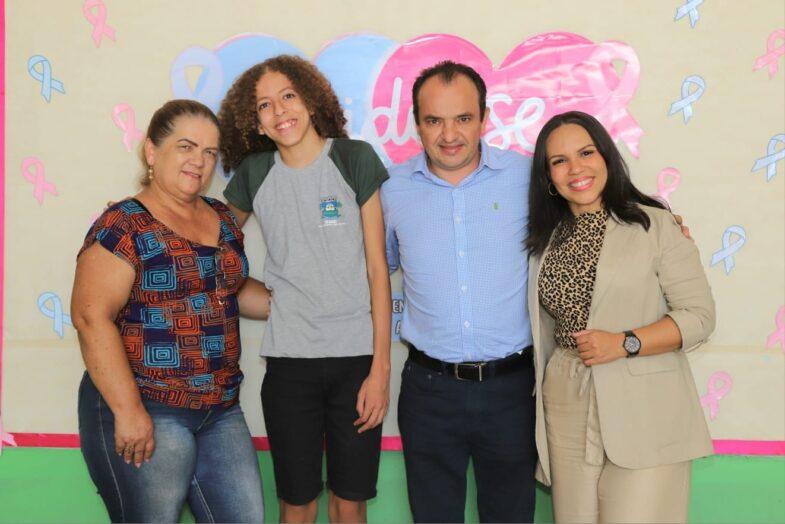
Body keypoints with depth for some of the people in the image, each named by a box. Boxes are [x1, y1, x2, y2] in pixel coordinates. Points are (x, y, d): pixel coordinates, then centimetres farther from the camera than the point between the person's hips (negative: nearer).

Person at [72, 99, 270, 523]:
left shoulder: (222, 219, 11)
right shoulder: (123, 226, -10)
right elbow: (92, 318, -17)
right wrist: (128, 410, -20)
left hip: (220, 409, 7)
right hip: (144, 412, -6)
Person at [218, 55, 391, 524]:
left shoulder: (355, 159, -3)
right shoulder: (254, 173, 3)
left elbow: (378, 268, -4)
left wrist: (381, 367, -7)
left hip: (357, 356, -1)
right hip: (289, 361, 2)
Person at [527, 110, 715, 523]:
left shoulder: (654, 224, -4)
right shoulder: (545, 239, 10)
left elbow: (699, 315, -7)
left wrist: (625, 343, -18)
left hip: (645, 414, -4)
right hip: (568, 412, 4)